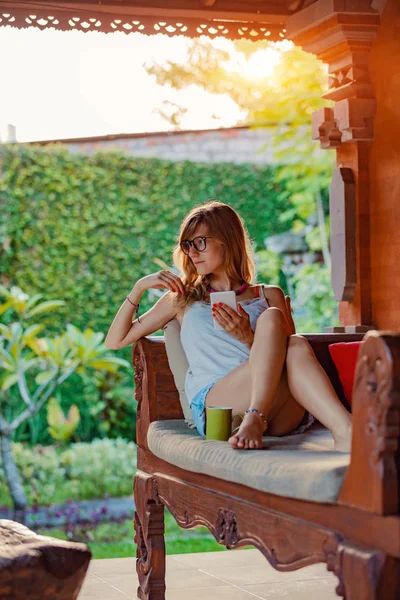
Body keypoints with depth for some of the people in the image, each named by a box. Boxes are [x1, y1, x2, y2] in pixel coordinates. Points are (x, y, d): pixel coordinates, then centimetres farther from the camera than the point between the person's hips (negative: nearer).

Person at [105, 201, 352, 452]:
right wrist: (139, 287, 17)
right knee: (271, 319, -28)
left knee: (297, 346, -34)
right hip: (212, 403, -1)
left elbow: (285, 352, 15)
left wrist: (248, 337, -2)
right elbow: (115, 341, 29)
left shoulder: (269, 296, 25)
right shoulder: (182, 298, 29)